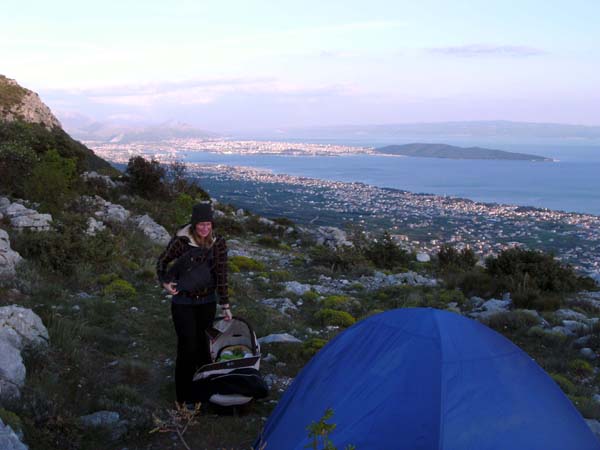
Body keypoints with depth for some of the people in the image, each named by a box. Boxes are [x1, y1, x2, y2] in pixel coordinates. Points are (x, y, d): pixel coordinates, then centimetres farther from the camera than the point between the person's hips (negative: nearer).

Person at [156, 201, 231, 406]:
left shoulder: (218, 243, -7)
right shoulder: (181, 240, -16)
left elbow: (221, 275, -4)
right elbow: (162, 261, 0)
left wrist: (225, 305, -3)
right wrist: (165, 282, -17)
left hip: (207, 302, 3)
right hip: (183, 303, -3)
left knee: (202, 343, 12)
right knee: (187, 346, -4)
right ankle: (185, 397, 9)